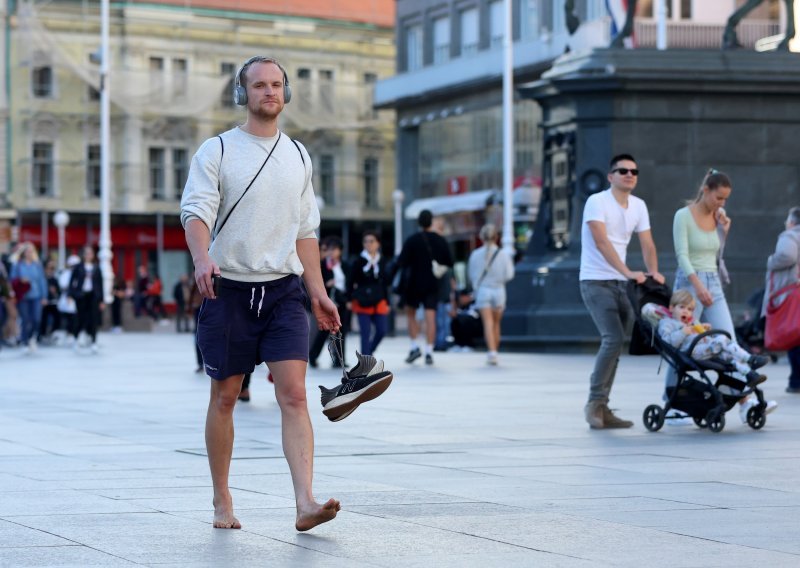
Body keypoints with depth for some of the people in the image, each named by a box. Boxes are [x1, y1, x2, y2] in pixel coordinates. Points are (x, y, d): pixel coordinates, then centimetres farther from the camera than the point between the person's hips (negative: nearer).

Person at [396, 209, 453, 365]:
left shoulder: (411, 241, -10)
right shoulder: (441, 241, 0)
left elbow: (401, 263, -12)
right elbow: (449, 263, 5)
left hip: (414, 283, -2)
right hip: (433, 285, 2)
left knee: (410, 314, 14)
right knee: (430, 317, 0)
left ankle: (414, 347, 5)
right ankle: (429, 351, -5)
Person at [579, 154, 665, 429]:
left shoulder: (638, 206, 10)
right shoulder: (597, 202, -12)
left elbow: (647, 244, 5)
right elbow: (601, 242, -24)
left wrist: (653, 272, -15)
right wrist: (628, 272, -34)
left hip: (620, 283, 7)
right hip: (596, 282, -7)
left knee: (614, 344, 5)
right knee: (613, 339, -19)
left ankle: (601, 408, 11)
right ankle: (595, 403, -10)